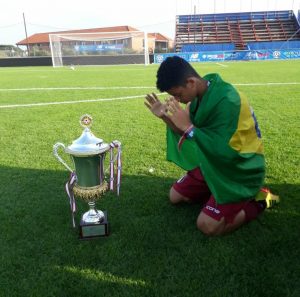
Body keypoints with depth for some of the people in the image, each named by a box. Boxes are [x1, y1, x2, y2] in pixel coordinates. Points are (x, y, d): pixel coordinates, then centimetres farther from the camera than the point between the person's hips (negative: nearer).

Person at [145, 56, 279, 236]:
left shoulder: (227, 100, -30)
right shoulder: (199, 96, -4)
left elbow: (224, 152, -33)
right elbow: (190, 136, 4)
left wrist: (188, 127, -31)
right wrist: (166, 118, -10)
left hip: (239, 171, -8)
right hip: (212, 164, 8)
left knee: (207, 226, -14)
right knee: (175, 196, 10)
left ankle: (257, 202, 6)